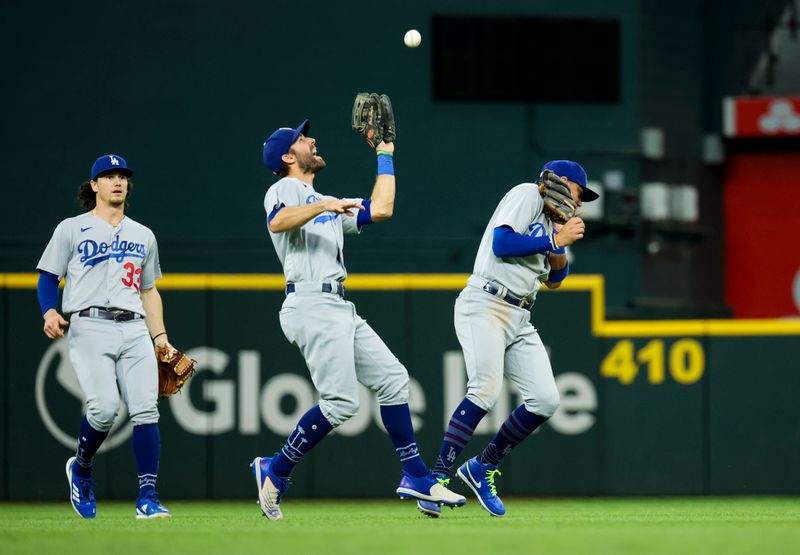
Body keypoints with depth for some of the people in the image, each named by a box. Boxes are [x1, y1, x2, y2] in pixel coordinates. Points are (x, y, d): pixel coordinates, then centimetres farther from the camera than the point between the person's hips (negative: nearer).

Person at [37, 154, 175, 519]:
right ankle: (81, 468, 10)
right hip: (90, 328, -4)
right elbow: (48, 277, 7)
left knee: (145, 407, -12)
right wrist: (49, 312, -13)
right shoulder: (72, 229, 9)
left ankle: (147, 498, -13)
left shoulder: (143, 236, 22)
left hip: (134, 330, 4)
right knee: (105, 406, -20)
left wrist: (160, 337, 16)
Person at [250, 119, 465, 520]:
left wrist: (385, 157, 28)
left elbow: (380, 210, 19)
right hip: (311, 304, -9)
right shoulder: (285, 189, 1)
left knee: (391, 379, 5)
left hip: (338, 307, 9)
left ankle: (415, 478, 8)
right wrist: (323, 206, -30)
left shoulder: (330, 204, 26)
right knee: (341, 402, -16)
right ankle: (275, 470, -5)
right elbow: (277, 222, -21)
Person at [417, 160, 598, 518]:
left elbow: (553, 280, 27)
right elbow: (501, 244, -16)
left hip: (520, 320, 9)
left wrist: (561, 250, 9)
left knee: (545, 400, -4)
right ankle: (439, 477, -23)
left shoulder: (550, 221, 25)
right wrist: (555, 241, -10)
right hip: (485, 306, -9)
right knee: (486, 390, -26)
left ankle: (481, 469, 11)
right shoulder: (527, 195, -1)